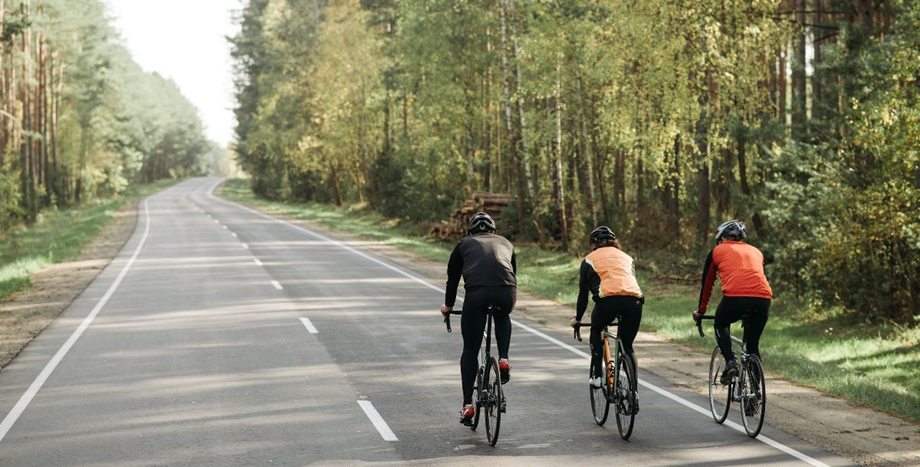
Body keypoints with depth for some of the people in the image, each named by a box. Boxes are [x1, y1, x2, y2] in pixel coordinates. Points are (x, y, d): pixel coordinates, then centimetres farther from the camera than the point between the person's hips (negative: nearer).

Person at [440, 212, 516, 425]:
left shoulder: (465, 244, 28)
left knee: (470, 350, 11)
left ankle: (467, 405, 7)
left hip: (476, 292, -1)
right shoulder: (505, 243, 33)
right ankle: (503, 360, 17)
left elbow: (453, 277, 34)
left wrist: (448, 305, 50)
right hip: (506, 292, 2)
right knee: (502, 318, 38)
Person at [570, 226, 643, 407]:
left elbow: (583, 292, 24)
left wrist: (578, 318, 37)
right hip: (634, 300, 2)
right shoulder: (626, 257, 32)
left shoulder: (590, 259, 23)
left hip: (607, 299, -2)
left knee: (596, 331, 30)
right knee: (628, 347, 19)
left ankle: (596, 375, 17)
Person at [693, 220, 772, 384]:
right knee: (753, 345, 19)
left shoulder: (717, 251, 21)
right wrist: (749, 312, 52)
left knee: (720, 326, 27)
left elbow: (707, 283, 27)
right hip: (763, 299, 3)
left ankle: (731, 362, 5)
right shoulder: (755, 251, 31)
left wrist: (701, 310, 40)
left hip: (734, 297, -3)